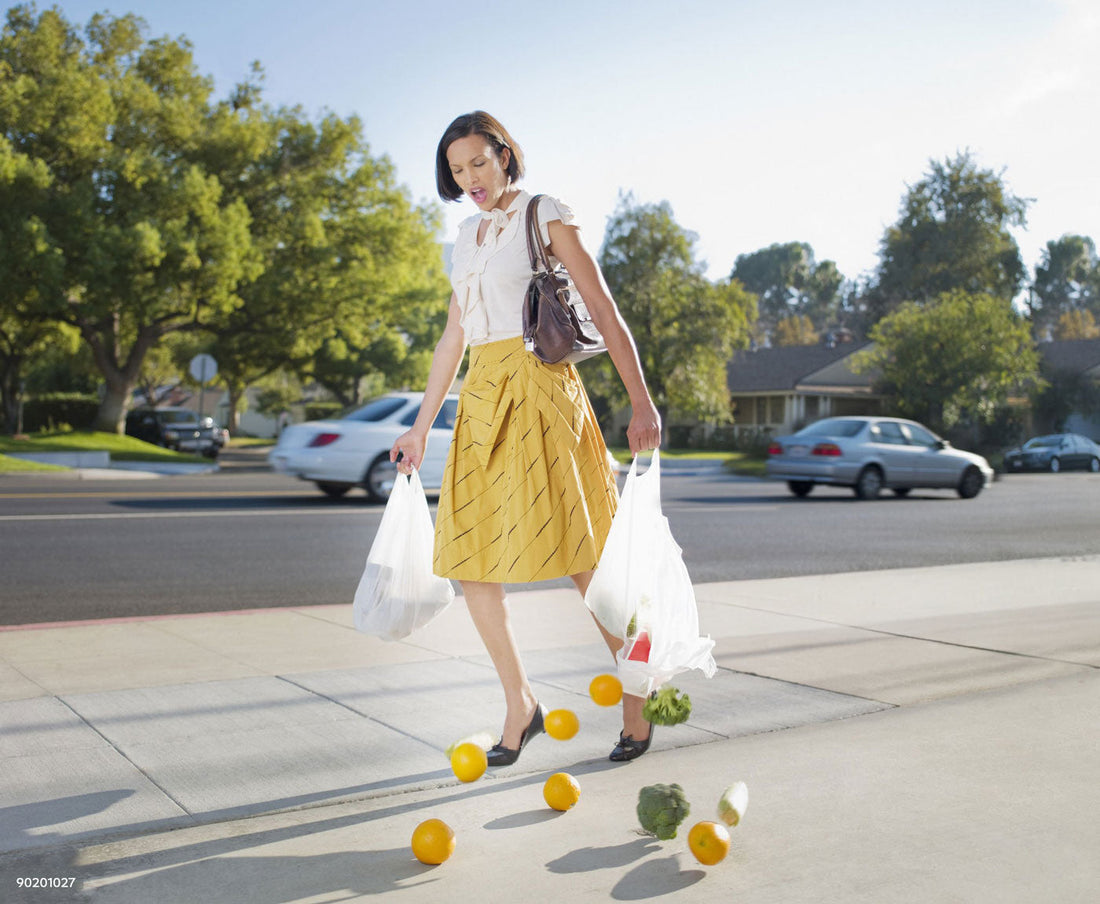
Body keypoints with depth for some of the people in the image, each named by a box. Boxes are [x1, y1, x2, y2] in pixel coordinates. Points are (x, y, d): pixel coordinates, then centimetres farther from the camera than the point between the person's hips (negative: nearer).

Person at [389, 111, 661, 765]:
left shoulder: (546, 216, 1)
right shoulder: (468, 236, 18)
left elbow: (606, 313, -6)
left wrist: (642, 402, -15)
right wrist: (421, 430, 20)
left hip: (540, 389, -6)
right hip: (482, 395, 6)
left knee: (586, 561, -6)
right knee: (470, 558, 1)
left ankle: (638, 701, 10)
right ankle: (521, 705, 16)